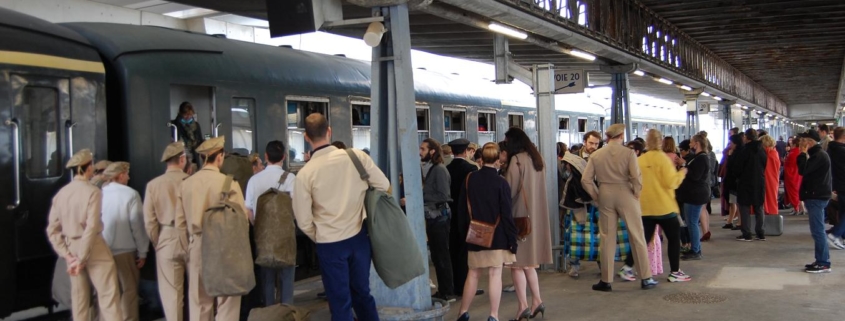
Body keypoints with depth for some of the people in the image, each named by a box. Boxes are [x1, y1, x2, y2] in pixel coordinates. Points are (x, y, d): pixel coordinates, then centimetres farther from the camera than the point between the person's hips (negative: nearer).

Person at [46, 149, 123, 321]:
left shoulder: (61, 193, 2)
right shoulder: (92, 191, -13)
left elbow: (52, 229, 1)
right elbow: (91, 227, -19)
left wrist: (67, 254, 0)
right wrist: (82, 258, -14)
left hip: (72, 248, 6)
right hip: (94, 248, -6)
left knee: (79, 299, 13)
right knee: (108, 296, -2)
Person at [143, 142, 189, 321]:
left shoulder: (153, 184, -3)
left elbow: (150, 221, -2)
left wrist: (157, 243, 12)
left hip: (167, 241, 0)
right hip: (192, 239, 0)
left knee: (171, 292, 6)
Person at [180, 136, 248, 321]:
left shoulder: (186, 184, -1)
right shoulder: (229, 184, -13)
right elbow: (242, 219, -8)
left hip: (197, 247, 4)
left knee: (198, 302, 13)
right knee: (226, 301, 5)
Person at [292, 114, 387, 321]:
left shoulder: (305, 174, -11)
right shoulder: (357, 156, -8)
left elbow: (304, 221, -7)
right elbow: (384, 186, -1)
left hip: (330, 244, -3)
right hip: (359, 238, 3)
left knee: (340, 303, 7)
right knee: (362, 293, 19)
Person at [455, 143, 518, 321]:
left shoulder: (469, 179, -1)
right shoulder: (501, 183, -11)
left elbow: (462, 207, 6)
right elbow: (507, 214, -11)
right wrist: (512, 240, -6)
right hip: (497, 236, -3)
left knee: (473, 273, 14)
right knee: (495, 274, 1)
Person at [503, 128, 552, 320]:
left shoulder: (516, 160, -14)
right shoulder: (537, 158, 10)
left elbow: (510, 189, -16)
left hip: (520, 215, -8)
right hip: (536, 215, 8)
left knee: (518, 261, -3)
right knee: (528, 260, 15)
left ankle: (523, 306, -5)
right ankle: (536, 301, 12)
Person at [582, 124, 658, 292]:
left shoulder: (596, 155, 1)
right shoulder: (628, 153, -7)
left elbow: (586, 180, -2)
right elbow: (636, 177, -17)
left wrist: (597, 196, 7)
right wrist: (636, 193, -2)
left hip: (605, 196, 3)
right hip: (625, 195, -2)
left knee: (607, 238, 9)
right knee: (637, 237, 7)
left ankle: (606, 281, 12)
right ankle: (646, 278, 11)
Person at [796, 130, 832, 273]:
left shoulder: (819, 156, -16)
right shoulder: (817, 154, 16)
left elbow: (803, 170, -21)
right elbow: (808, 171, 18)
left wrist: (803, 153, -14)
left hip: (817, 197, -11)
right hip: (815, 196, 11)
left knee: (817, 231, -9)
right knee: (818, 230, 13)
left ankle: (824, 263, -6)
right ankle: (821, 260, 17)